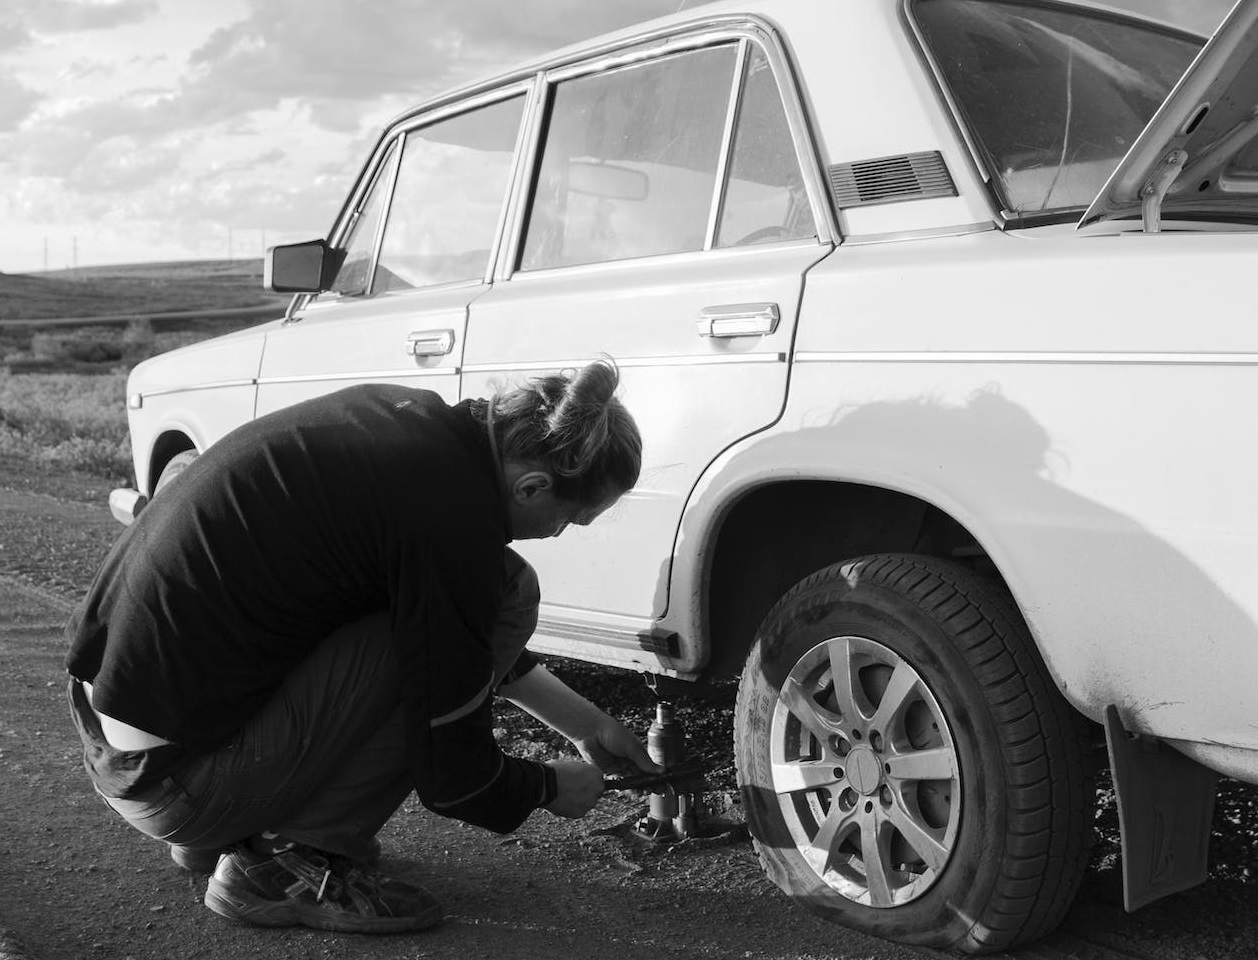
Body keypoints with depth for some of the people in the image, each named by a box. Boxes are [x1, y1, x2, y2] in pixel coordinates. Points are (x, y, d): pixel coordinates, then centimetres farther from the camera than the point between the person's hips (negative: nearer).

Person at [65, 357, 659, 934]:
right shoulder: (452, 522, -22)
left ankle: (219, 836, 19)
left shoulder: (413, 418, 4)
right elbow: (452, 778, -12)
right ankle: (293, 860, -3)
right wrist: (552, 788, 9)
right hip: (166, 776, -9)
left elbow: (466, 635, 21)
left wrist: (586, 723, 24)